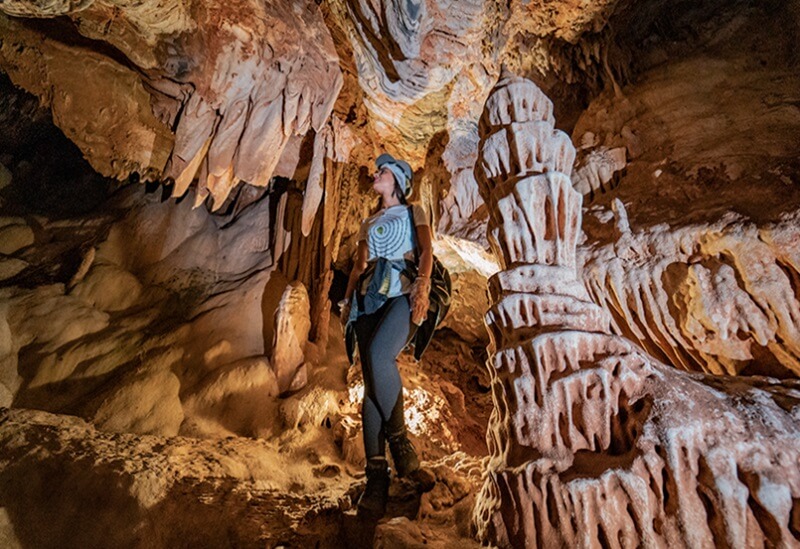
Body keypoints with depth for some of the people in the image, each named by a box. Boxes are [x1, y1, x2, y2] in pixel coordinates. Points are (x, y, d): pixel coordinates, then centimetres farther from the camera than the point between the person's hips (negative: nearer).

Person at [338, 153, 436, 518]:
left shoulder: (413, 212, 17)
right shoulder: (369, 223, 30)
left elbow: (426, 250, 2)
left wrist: (423, 287, -16)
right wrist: (347, 300, 10)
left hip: (403, 291, -4)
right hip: (371, 296, 5)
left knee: (379, 357, -33)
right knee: (371, 381, -9)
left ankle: (402, 450, -17)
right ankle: (376, 482, -10)